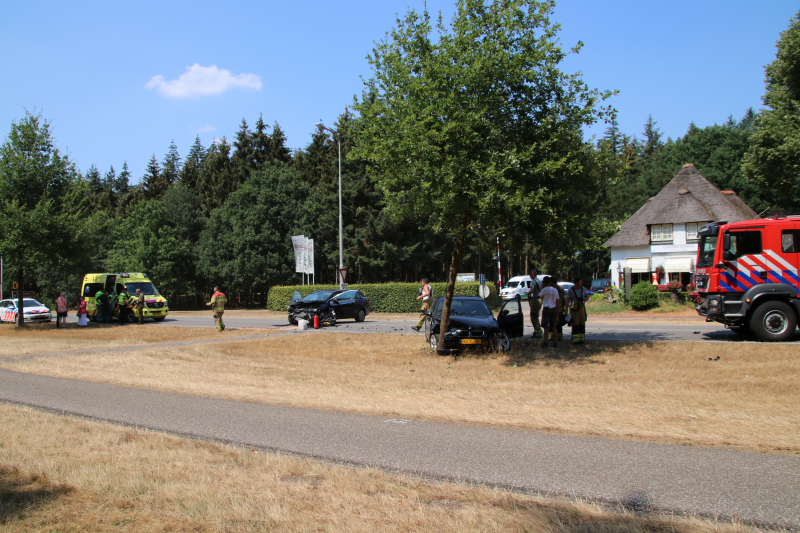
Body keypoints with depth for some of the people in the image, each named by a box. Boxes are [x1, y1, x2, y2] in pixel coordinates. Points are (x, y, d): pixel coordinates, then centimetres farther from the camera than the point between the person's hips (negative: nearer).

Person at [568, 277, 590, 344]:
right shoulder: (570, 290, -6)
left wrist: (585, 299, -5)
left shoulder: (583, 289, 7)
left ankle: (581, 338, 15)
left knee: (582, 323, 6)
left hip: (582, 307, 5)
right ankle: (575, 339, -5)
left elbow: (587, 296, 20)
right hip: (574, 308, -5)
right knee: (575, 324, -8)